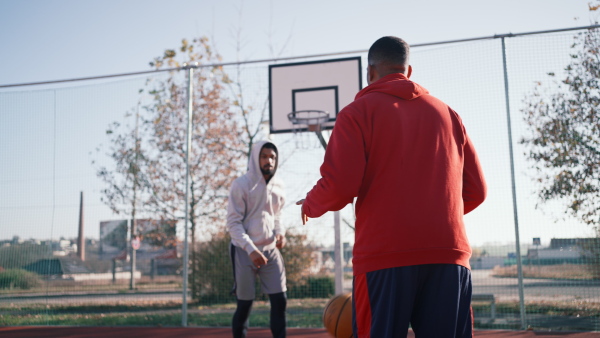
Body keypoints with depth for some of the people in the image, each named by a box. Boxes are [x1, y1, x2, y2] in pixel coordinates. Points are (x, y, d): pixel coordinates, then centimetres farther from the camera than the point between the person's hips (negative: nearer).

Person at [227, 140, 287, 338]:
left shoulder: (278, 186, 7)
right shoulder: (241, 184, -10)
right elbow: (233, 223, -13)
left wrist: (279, 232, -2)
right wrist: (251, 249, -23)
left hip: (270, 250, 5)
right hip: (244, 250, -5)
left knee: (280, 300, -1)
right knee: (245, 304, 0)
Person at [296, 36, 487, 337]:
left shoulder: (358, 111, 3)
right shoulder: (447, 113, 16)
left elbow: (339, 185, -8)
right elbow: (476, 191, 15)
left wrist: (310, 206, 13)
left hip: (385, 257, -4)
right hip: (449, 255, 4)